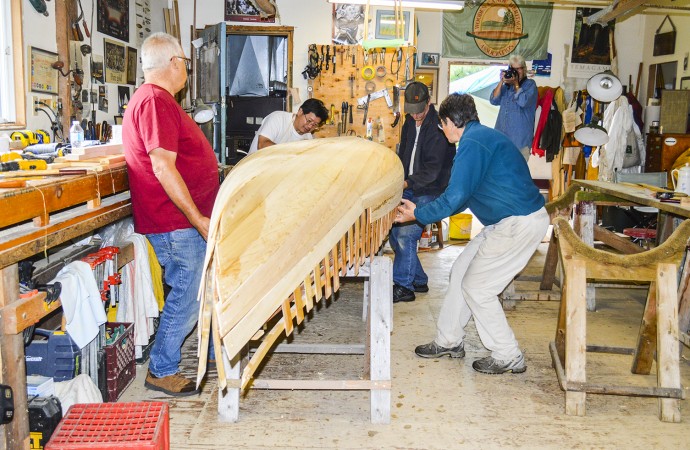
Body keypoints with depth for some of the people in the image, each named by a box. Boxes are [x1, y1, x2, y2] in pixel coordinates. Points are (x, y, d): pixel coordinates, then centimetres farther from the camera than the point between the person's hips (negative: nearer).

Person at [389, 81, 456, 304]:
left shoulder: (438, 126, -17)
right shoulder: (410, 122, 8)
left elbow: (433, 168, -22)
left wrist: (408, 182, -31)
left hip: (430, 191, -8)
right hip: (409, 188, 8)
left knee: (406, 234, -17)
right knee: (395, 234, 6)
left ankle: (403, 287, -6)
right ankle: (419, 280, 20)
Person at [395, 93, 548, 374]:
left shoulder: (473, 143, -17)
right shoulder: (483, 136, 17)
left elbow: (455, 197, -20)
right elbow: (464, 196, 22)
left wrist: (418, 215, -6)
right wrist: (421, 210, 22)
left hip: (519, 224, -10)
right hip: (510, 221, 10)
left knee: (476, 287, -2)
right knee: (461, 272, 14)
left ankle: (508, 357, 11)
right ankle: (449, 341, 27)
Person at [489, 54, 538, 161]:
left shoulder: (530, 84, 2)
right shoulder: (506, 85, 15)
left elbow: (523, 102, -14)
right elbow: (494, 100, 3)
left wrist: (515, 84, -8)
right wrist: (501, 82, -3)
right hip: (502, 136, 5)